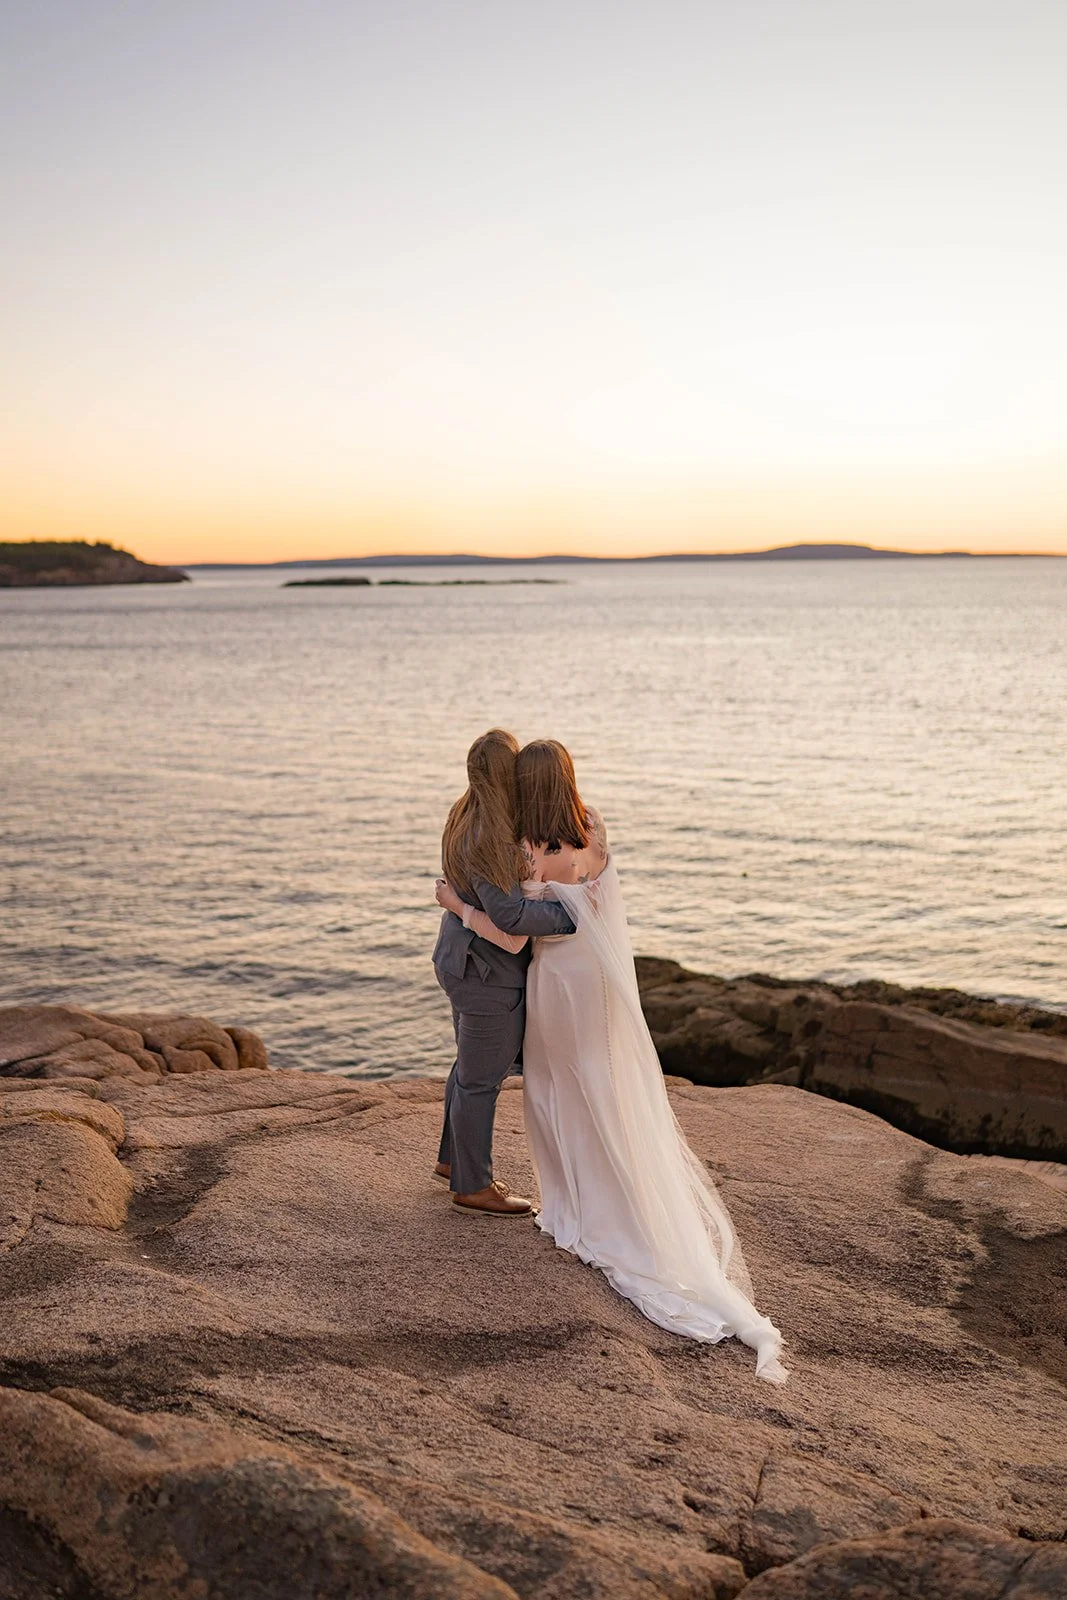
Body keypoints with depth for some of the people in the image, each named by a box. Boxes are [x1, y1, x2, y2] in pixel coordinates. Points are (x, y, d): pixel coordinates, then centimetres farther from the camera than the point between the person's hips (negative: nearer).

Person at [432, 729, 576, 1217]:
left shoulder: (471, 816, 2)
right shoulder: (487, 838, -29)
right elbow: (511, 915, -32)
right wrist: (575, 914, -25)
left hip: (465, 961, 10)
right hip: (488, 977, -10)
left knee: (473, 1066, 25)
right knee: (482, 1079, 6)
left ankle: (453, 1158, 43)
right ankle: (471, 1187, 23)